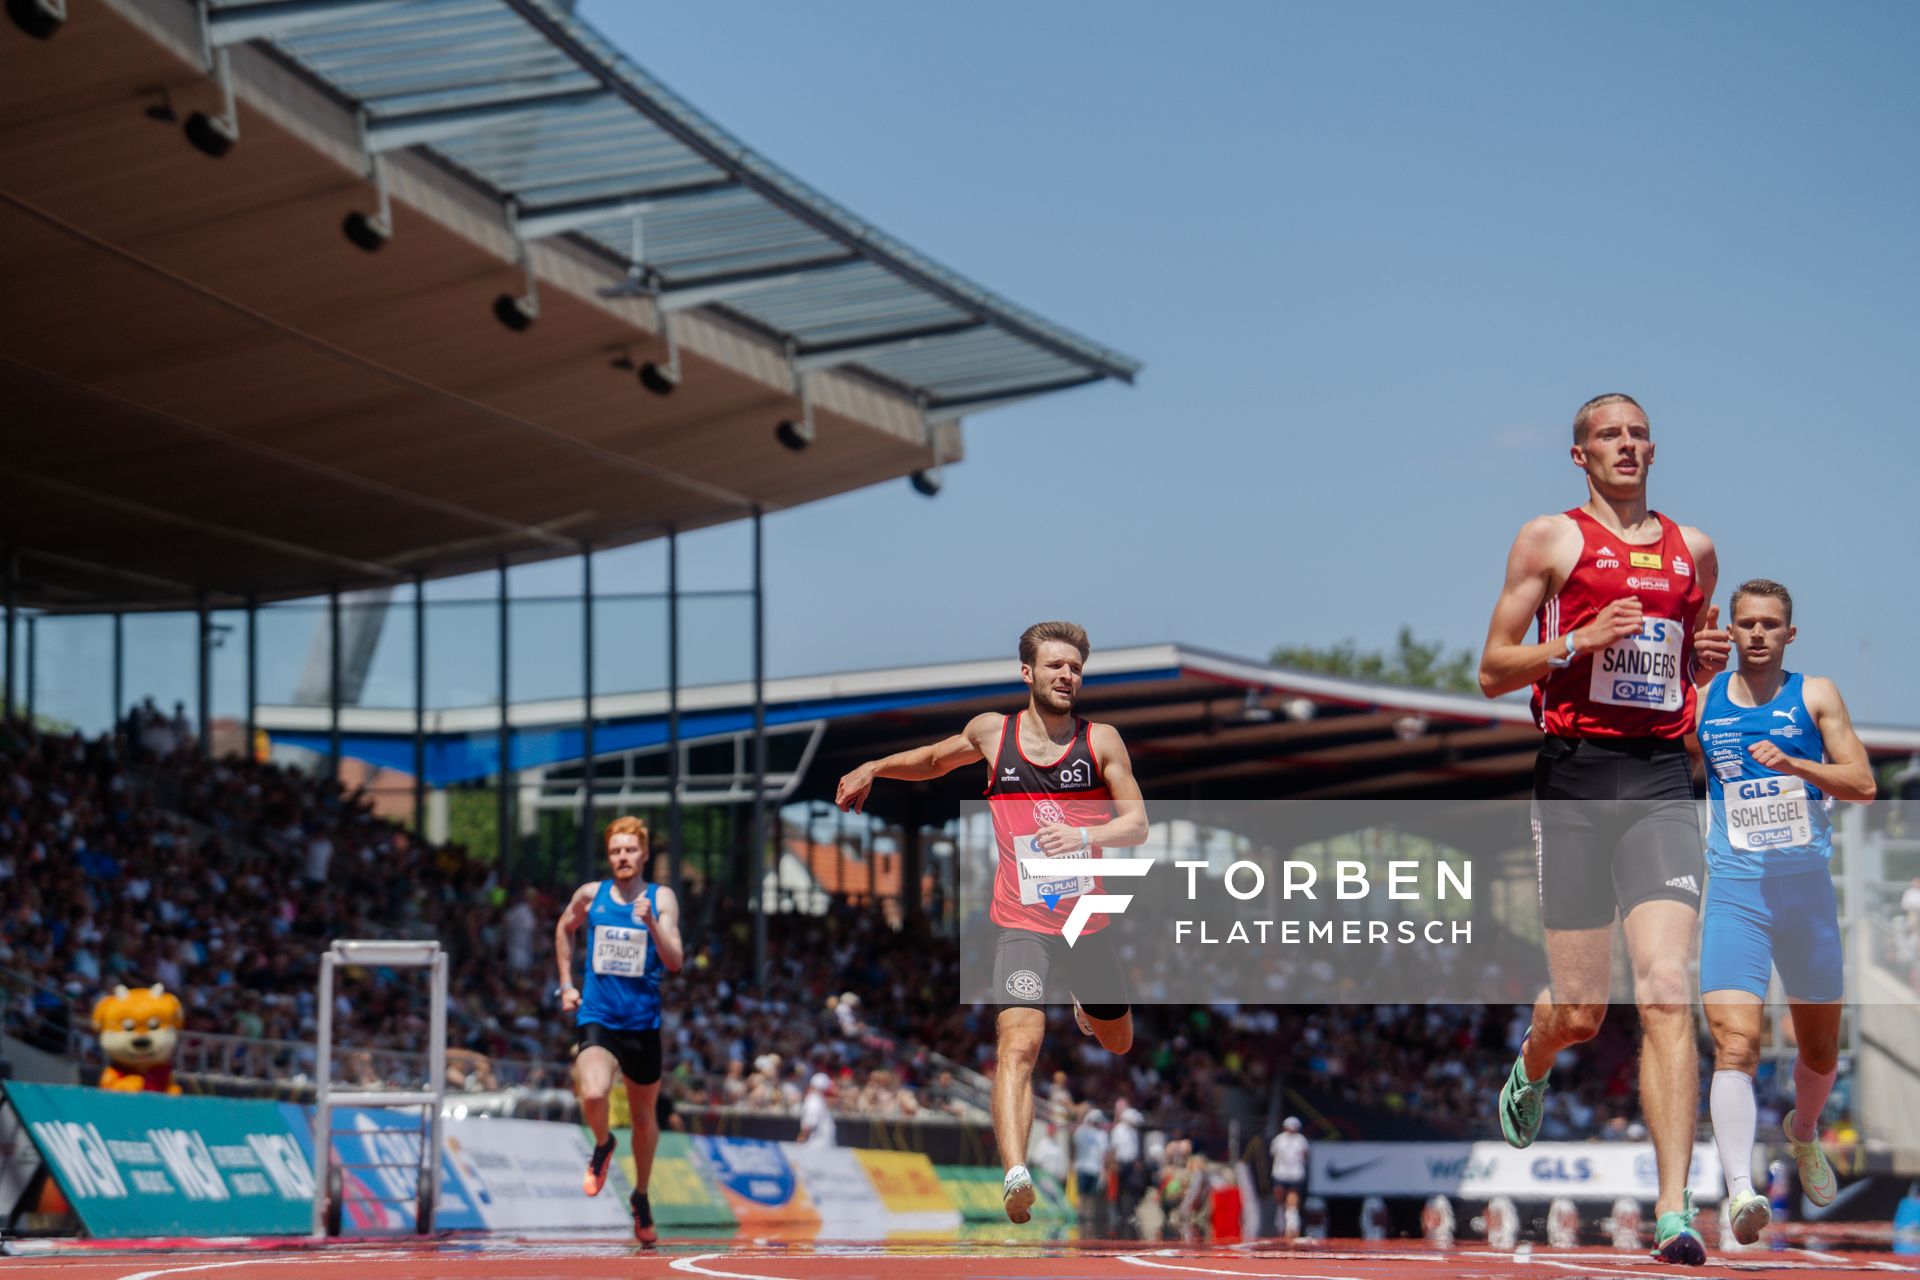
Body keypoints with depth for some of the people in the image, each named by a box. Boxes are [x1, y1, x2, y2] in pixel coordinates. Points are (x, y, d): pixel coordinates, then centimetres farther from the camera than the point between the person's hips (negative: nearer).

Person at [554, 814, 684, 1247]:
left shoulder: (662, 898, -2)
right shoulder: (590, 895, 2)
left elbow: (675, 962, -10)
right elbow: (564, 930, 22)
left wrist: (651, 923, -25)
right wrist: (566, 984, 17)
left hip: (643, 1022, 1)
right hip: (596, 1017, -1)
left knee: (644, 1116, 13)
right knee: (593, 1094, -27)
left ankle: (641, 1197, 37)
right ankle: (602, 1146, 7)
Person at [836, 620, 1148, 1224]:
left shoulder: (1101, 740, -1)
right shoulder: (991, 733, 2)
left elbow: (1137, 824, -6)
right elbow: (934, 760, 24)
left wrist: (1084, 835, -24)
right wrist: (872, 768, 13)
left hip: (1089, 925, 2)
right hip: (1022, 926, -2)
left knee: (1118, 1043, 23)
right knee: (1018, 1043, -23)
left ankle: (1087, 1010, 60)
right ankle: (1016, 1175, -35)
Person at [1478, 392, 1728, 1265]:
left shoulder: (1693, 550, 16)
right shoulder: (1550, 539, 5)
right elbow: (1492, 672, 3)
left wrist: (1709, 658, 6)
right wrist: (1580, 641, -12)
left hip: (1662, 777, 2)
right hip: (1575, 775, -2)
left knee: (1666, 990, -14)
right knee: (1581, 1010, 3)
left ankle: (1674, 1211, -17)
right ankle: (1530, 1068, 42)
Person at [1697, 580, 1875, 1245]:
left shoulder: (1814, 696, 3)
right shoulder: (1702, 702, 6)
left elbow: (1863, 784, -5)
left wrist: (1794, 765, -20)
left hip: (1807, 886, 1)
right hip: (1733, 891, -1)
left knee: (1820, 1047, 17)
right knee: (1734, 1043, -20)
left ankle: (1802, 1134, 48)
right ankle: (1740, 1189, -31)